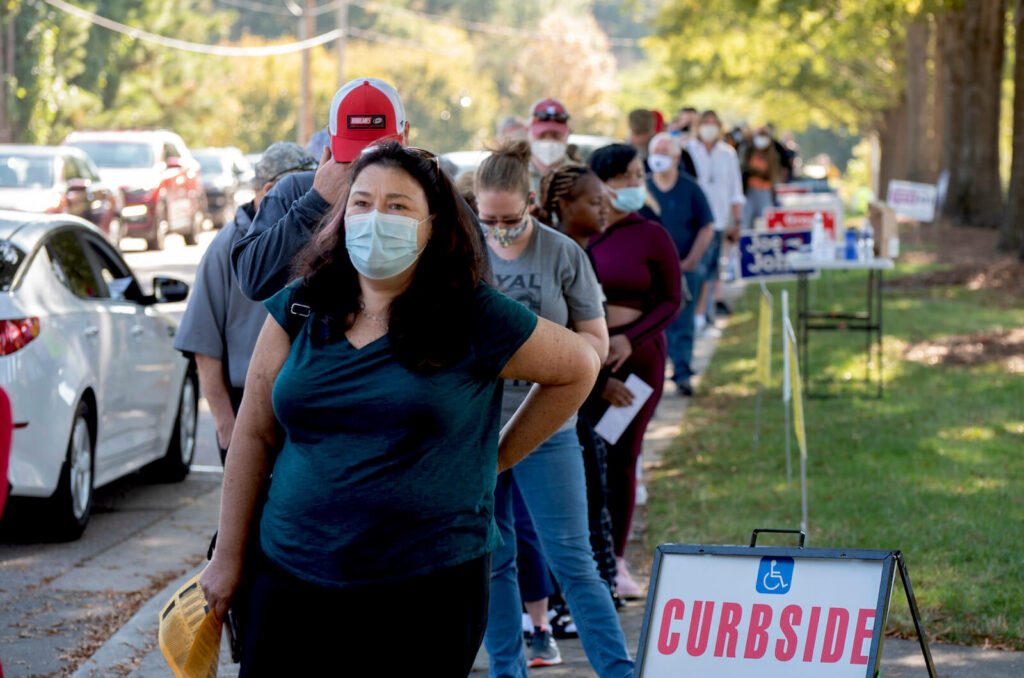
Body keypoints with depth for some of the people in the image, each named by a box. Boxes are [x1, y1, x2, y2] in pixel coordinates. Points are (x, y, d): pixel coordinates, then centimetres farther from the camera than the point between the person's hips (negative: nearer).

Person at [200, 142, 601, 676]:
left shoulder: (473, 320, -3)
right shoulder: (298, 311, 6)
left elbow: (579, 367, 11)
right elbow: (253, 435, 10)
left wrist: (498, 458, 8)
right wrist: (229, 556, 10)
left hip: (428, 590, -3)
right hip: (293, 581, 3)